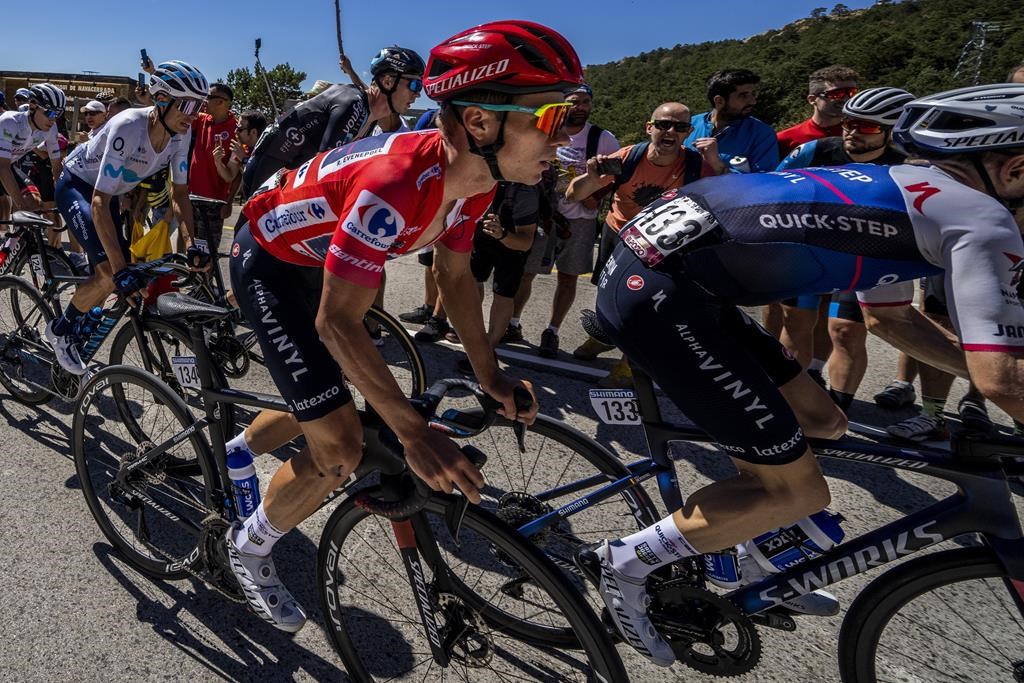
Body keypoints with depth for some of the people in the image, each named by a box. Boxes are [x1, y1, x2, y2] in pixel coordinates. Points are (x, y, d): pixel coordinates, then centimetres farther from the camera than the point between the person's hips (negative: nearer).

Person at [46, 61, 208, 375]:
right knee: (109, 276, -22)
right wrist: (121, 270, -43)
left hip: (109, 192, 7)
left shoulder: (182, 132, -17)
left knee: (121, 276, 3)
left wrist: (190, 244, -22)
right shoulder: (128, 127, -35)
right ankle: (59, 330, 6)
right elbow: (99, 202, -37)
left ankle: (76, 332, 30)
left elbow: (179, 192, -8)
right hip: (76, 186, -7)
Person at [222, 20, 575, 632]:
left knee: (317, 409, 22)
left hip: (317, 260, 8)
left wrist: (490, 376, -1)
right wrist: (415, 433, -34)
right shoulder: (397, 183, -39)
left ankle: (228, 457, 53)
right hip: (268, 264, -8)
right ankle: (249, 548, 19)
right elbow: (337, 322, -36)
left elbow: (455, 273, 0)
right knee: (340, 446, -10)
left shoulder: (474, 173, -13)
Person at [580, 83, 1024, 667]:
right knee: (800, 490, 0)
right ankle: (625, 563, 11)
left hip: (653, 264, 10)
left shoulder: (905, 191, 25)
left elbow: (889, 315, 33)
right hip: (658, 294, -10)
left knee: (821, 421, 19)